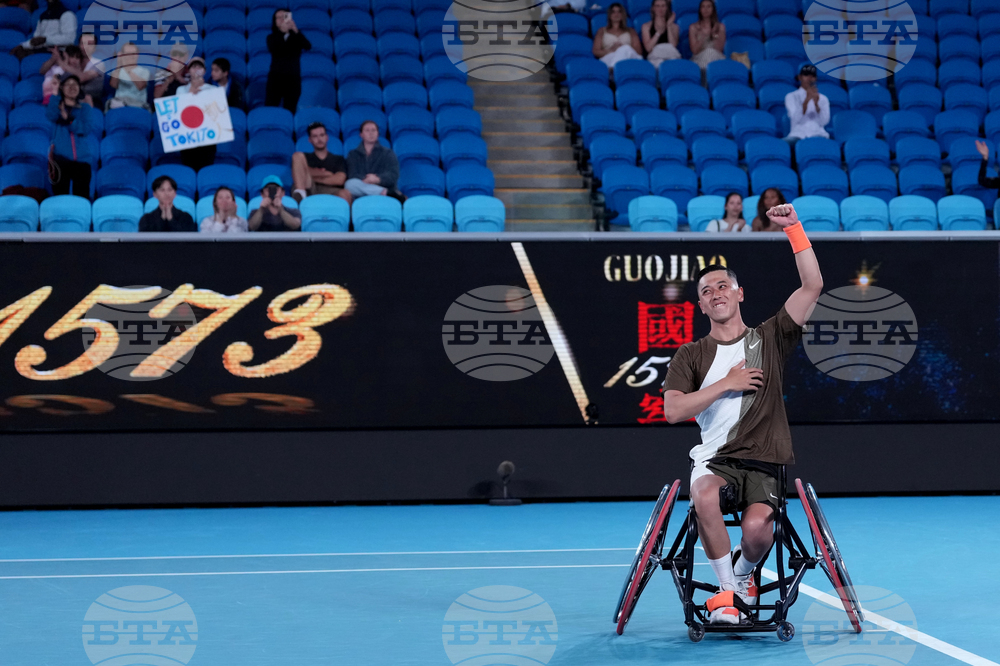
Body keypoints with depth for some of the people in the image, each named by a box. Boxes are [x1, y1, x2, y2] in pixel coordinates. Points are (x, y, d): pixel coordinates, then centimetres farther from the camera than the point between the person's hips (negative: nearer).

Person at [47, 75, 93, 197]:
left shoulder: (84, 107, 12)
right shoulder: (57, 104, 10)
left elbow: (86, 129, -4)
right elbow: (50, 115, -13)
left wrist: (68, 119, -15)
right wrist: (54, 95, -14)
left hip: (82, 159, 1)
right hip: (60, 158, -1)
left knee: (82, 197, -5)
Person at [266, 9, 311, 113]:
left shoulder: (296, 37, 9)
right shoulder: (272, 38, 8)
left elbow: (308, 46, -10)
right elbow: (272, 48, -13)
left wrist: (296, 31, -23)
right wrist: (283, 31, -23)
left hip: (293, 80, 1)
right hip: (275, 78, -1)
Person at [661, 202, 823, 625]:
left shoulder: (769, 339, 12)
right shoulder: (691, 355, 13)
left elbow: (812, 286, 2)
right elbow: (673, 410, -1)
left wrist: (793, 228, -4)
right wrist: (726, 384, -6)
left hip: (764, 462, 0)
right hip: (715, 458, 0)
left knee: (757, 526, -29)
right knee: (704, 495, -36)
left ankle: (744, 572, 9)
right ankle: (728, 590, -17)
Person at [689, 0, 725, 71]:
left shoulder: (720, 26, 9)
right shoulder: (694, 27, 7)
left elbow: (719, 49, 0)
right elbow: (694, 51, 0)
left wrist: (715, 35, -12)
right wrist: (704, 36, -10)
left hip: (717, 59, 1)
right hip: (699, 59, -1)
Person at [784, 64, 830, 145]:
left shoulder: (823, 99, 16)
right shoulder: (791, 97, 11)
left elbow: (824, 122, 1)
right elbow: (796, 119, -6)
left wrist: (816, 104, -16)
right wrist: (806, 100, -20)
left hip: (817, 133, 1)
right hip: (798, 134, -1)